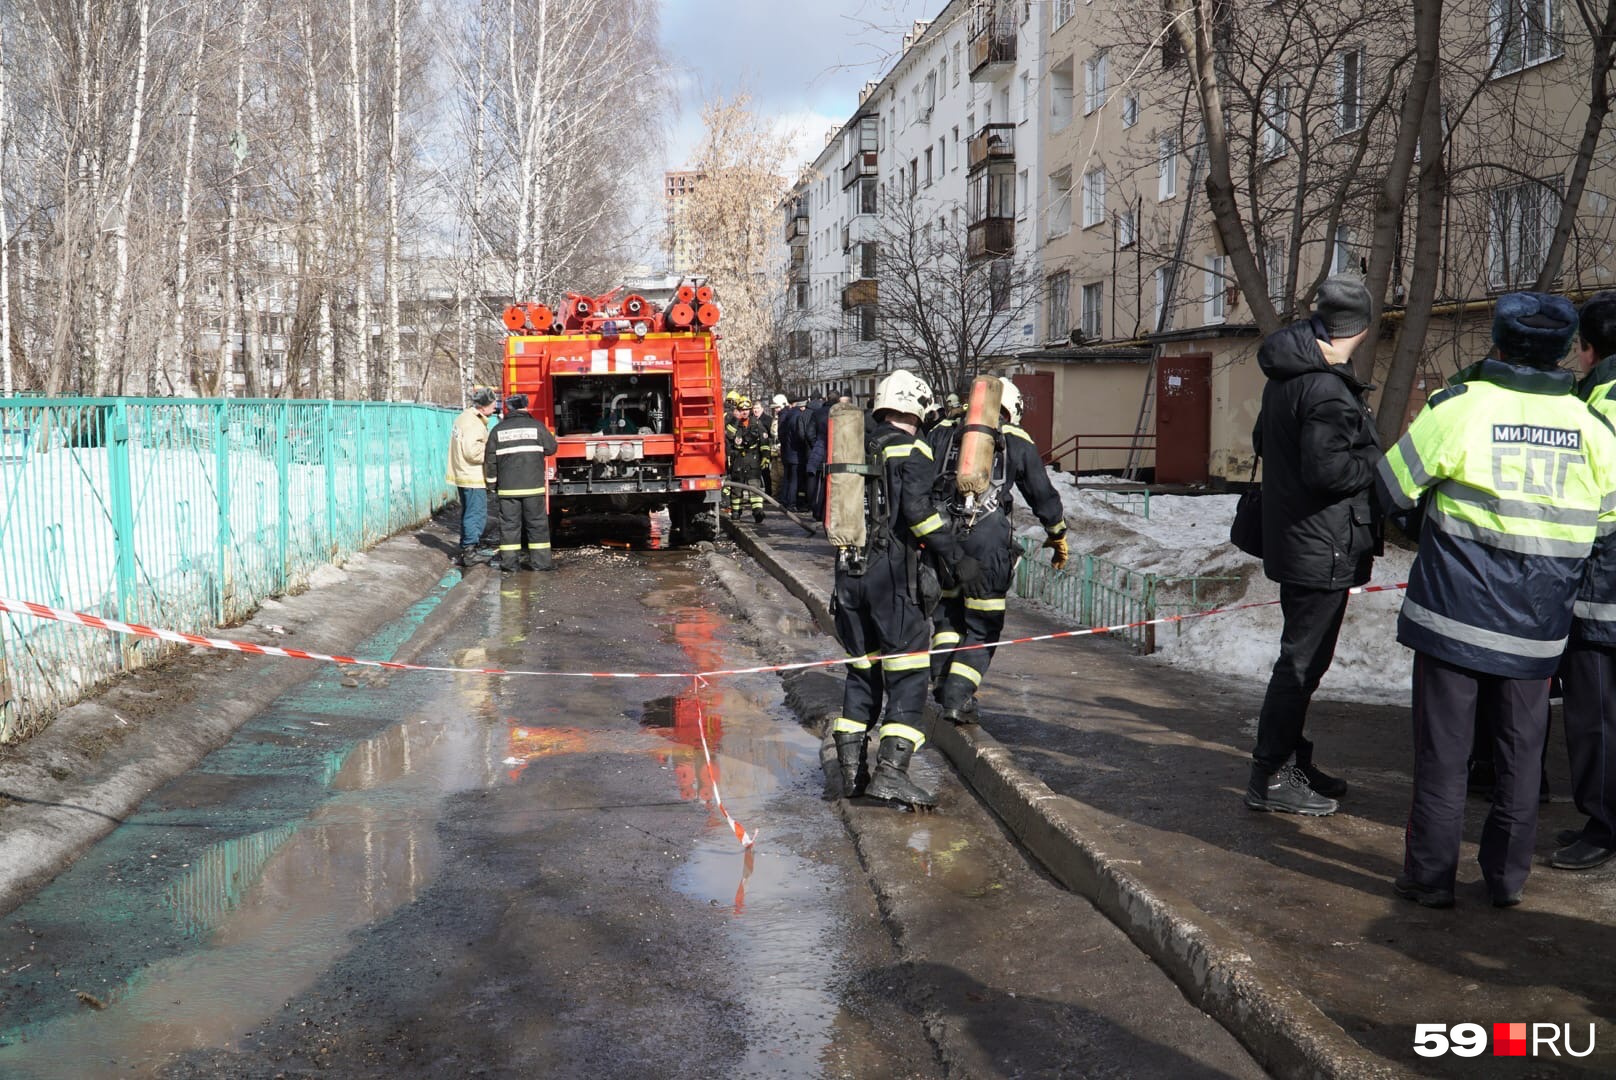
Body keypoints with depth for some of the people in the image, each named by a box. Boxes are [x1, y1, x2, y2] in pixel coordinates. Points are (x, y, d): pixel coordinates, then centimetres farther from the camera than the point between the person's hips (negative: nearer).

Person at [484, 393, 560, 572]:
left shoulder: (498, 430, 4)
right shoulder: (536, 426, -2)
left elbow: (490, 461, 5)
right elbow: (552, 447, 8)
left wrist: (492, 484, 15)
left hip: (507, 488, 1)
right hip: (533, 486, -1)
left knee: (509, 524, 6)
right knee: (537, 523, 5)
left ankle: (508, 563, 7)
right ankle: (540, 561, 6)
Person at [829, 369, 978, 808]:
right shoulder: (910, 449, -5)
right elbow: (917, 509, -18)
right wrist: (955, 558, -15)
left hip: (848, 571, 7)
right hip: (891, 573, -7)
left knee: (862, 669, 16)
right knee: (907, 672, -2)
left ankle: (851, 769, 15)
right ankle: (891, 770, -11)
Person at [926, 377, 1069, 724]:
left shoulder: (943, 433, 16)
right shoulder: (1018, 442, 12)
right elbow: (1042, 494, 17)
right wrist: (1058, 537, 29)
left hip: (941, 535, 3)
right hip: (988, 537, -3)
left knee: (948, 611, 21)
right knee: (983, 625, 6)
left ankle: (943, 682, 11)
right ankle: (958, 698, -1)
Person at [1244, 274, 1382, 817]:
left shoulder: (1285, 377, 10)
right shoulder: (1327, 388, -20)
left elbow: (1263, 440, 23)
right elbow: (1326, 469, -27)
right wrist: (1379, 462, -12)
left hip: (1292, 539, 10)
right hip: (1322, 548, -10)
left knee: (1302, 655, 19)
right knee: (1302, 660, -3)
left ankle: (1292, 761, 30)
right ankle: (1271, 777, 4)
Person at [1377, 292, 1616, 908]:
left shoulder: (1458, 405, -10)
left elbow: (1394, 488, -3)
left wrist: (1429, 530, 16)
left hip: (1454, 614, -3)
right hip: (1537, 627, 3)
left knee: (1443, 750, 6)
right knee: (1520, 752, 15)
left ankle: (1431, 876, 12)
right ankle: (1507, 878, 23)